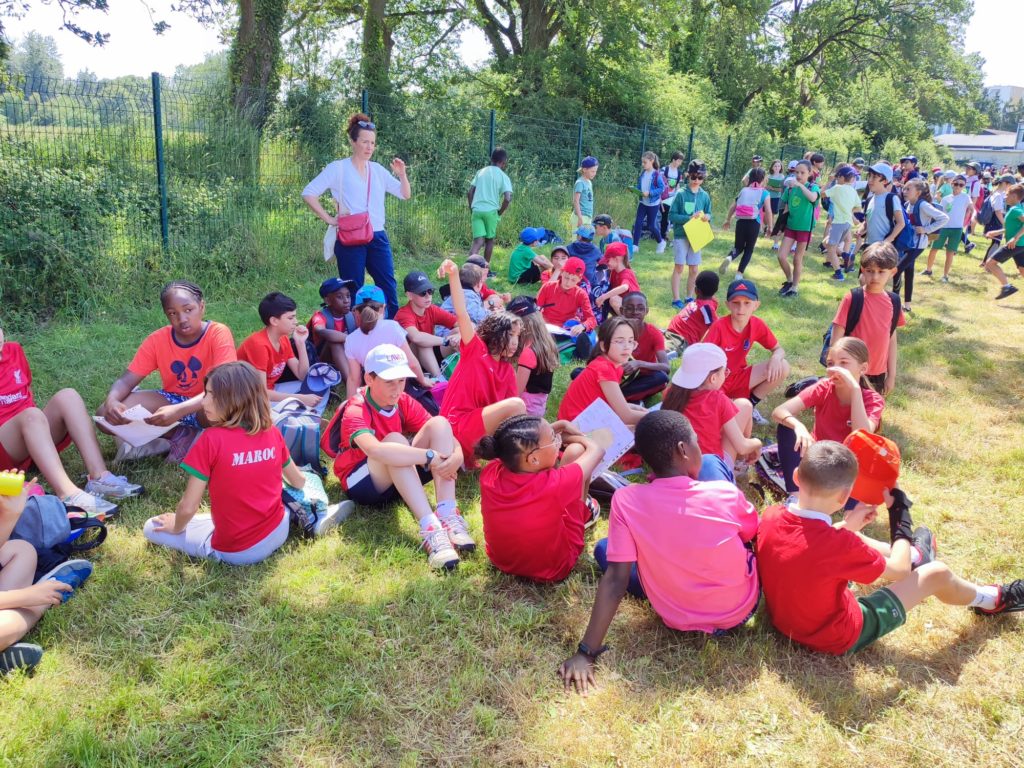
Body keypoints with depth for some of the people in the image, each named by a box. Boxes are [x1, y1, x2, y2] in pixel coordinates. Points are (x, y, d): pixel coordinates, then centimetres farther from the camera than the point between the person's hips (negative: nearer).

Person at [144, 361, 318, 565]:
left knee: (151, 528, 12)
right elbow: (299, 482, 10)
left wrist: (176, 527, 7)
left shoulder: (211, 439, -20)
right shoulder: (272, 432, -5)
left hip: (236, 551, -5)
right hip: (278, 533, 5)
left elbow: (188, 508, -16)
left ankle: (222, 554, 1)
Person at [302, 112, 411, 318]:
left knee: (389, 289, 3)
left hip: (378, 238, 4)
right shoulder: (338, 168, -3)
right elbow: (308, 193, -5)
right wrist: (329, 219, -8)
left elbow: (405, 195, 14)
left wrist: (402, 174, -4)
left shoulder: (378, 170, 11)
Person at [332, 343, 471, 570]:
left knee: (439, 423, -16)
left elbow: (446, 434, -8)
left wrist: (456, 455, -32)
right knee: (394, 440, -35)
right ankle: (429, 528, -45)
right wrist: (429, 456, -45)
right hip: (362, 483, -6)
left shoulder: (404, 402, -3)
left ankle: (448, 515, -31)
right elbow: (375, 450, -44)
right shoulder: (356, 411, -21)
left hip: (402, 478, 6)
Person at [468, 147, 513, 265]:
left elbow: (469, 193, 8)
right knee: (489, 240, 15)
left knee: (478, 241, -3)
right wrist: (500, 212, 1)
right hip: (491, 211, -3)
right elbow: (508, 198, -13)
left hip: (476, 210, 3)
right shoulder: (503, 176, -1)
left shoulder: (481, 172, 12)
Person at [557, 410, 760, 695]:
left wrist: (586, 652, -17)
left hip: (681, 622, 0)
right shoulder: (726, 493, -21)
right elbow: (754, 534, 0)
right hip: (742, 608, 1)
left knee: (604, 548, 20)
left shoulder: (626, 501, -22)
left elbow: (616, 578, -23)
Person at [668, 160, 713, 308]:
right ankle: (676, 299, 6)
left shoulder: (704, 195, 3)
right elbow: (672, 215, -10)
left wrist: (707, 217, -12)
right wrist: (689, 218, -20)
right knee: (679, 267, 1)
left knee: (694, 269, 8)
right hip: (681, 235, -4)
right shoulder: (681, 194, -8)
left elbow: (708, 214, 11)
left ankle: (689, 297, 22)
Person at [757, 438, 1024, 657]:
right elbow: (899, 571, -14)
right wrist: (900, 513, -6)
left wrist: (844, 526, 8)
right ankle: (992, 600, 38)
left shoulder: (770, 516, -19)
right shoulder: (839, 544, -36)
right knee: (937, 573, 6)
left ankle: (914, 556, 51)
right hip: (838, 638, -6)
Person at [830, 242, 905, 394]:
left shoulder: (893, 302, 1)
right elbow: (836, 338, -10)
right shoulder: (852, 299, -12)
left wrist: (891, 375, 8)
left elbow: (892, 340, 8)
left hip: (878, 374, 4)